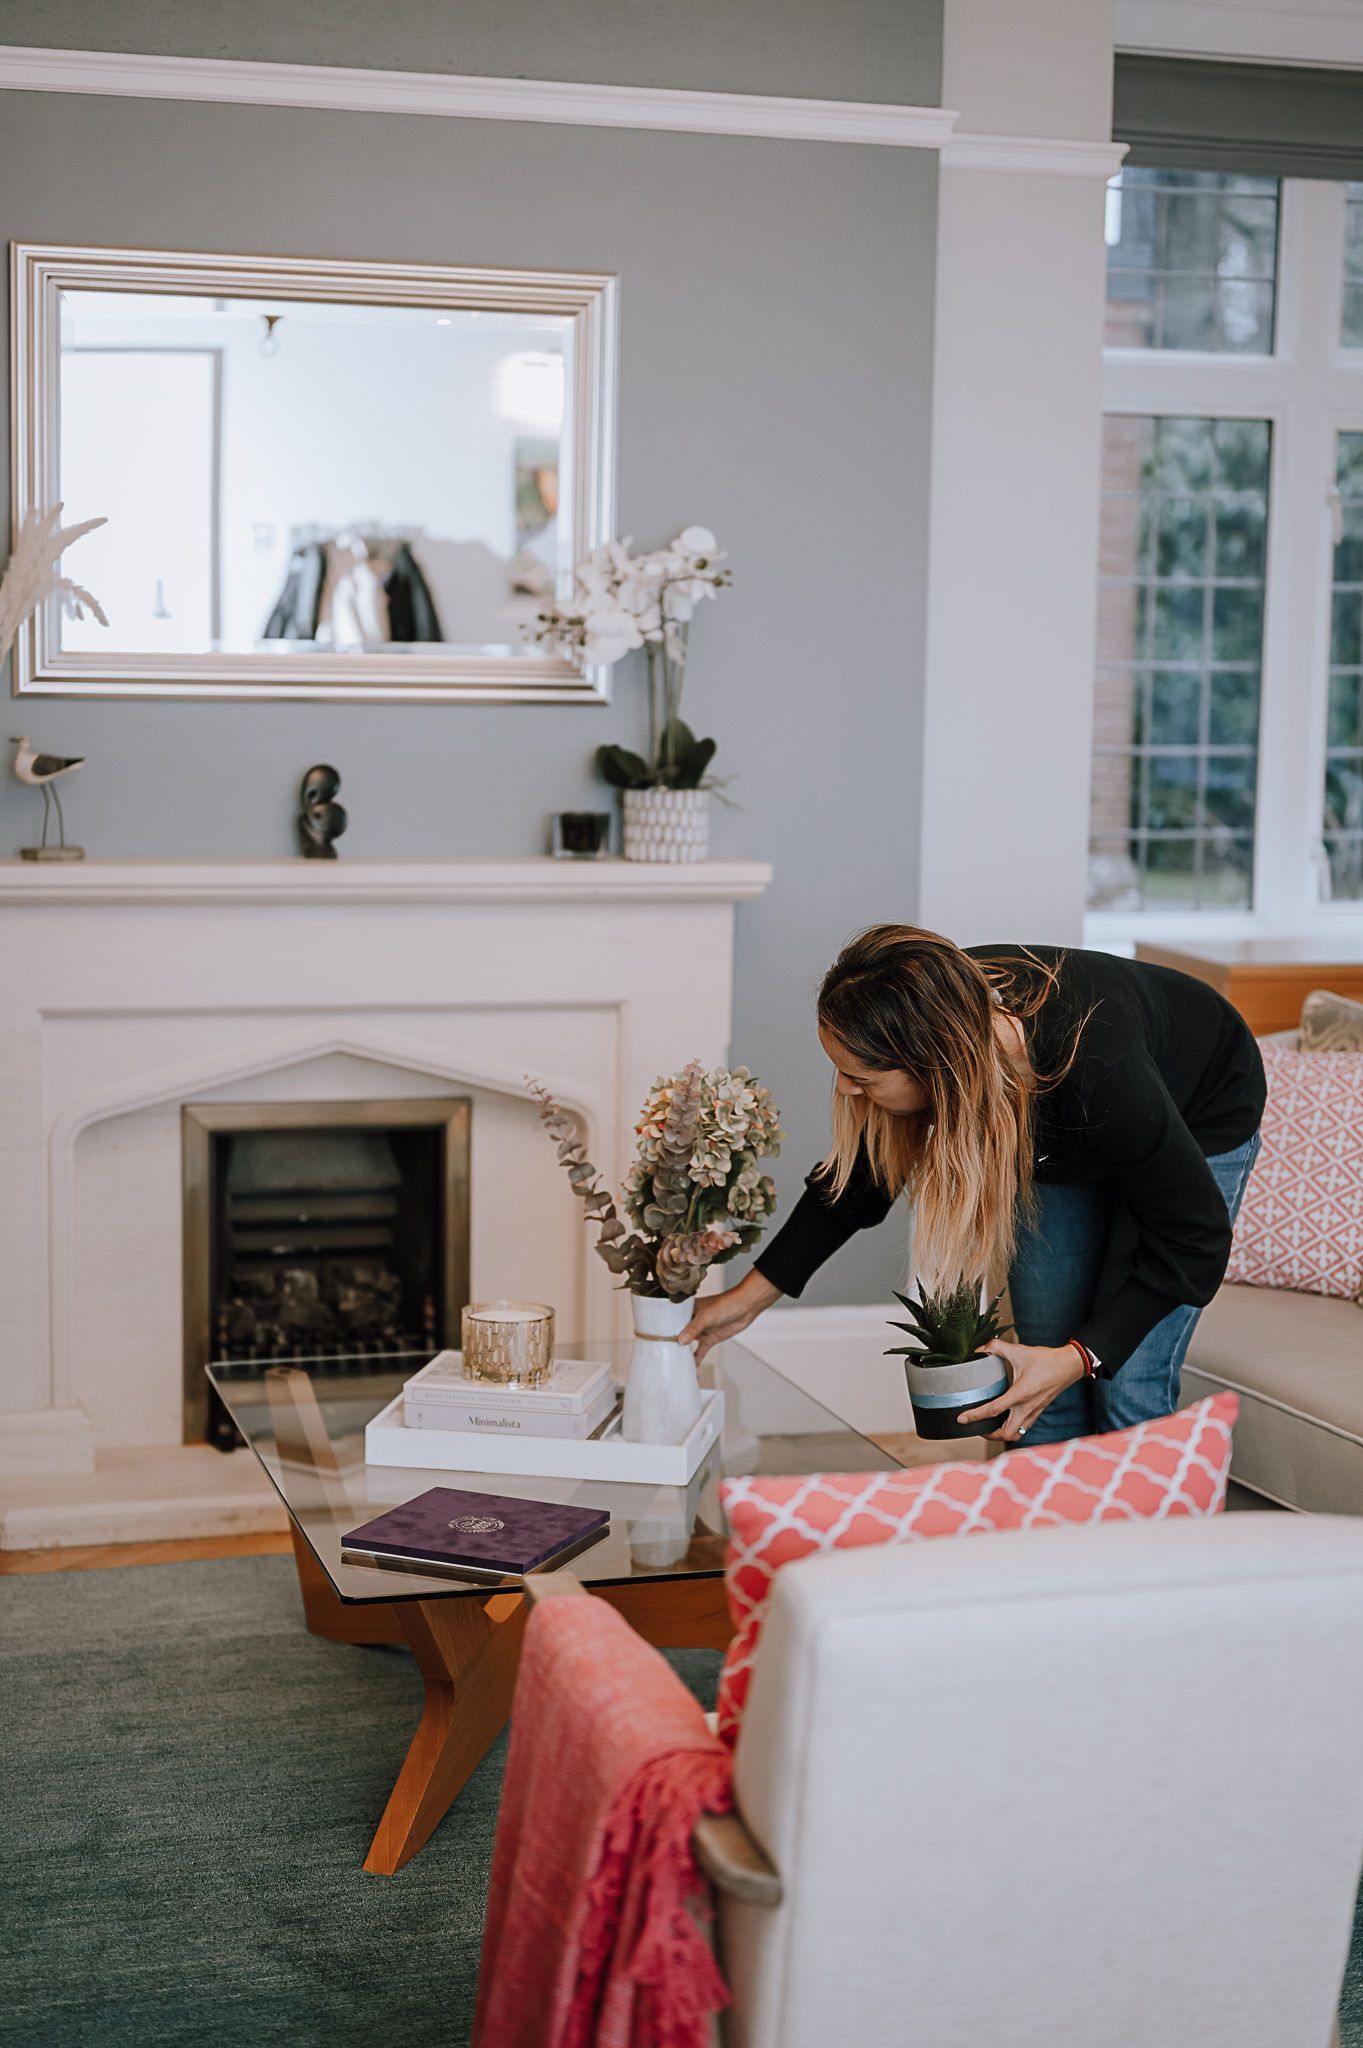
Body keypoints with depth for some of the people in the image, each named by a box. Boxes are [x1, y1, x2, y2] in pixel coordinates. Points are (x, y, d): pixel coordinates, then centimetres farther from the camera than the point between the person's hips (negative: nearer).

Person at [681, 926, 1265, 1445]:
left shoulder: (1101, 1073, -45)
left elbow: (1194, 1238, -31)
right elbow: (859, 1171, -9)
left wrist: (1079, 1357, -35)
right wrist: (751, 1296, -7)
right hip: (1057, 1139, 5)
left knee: (1126, 1385, -11)